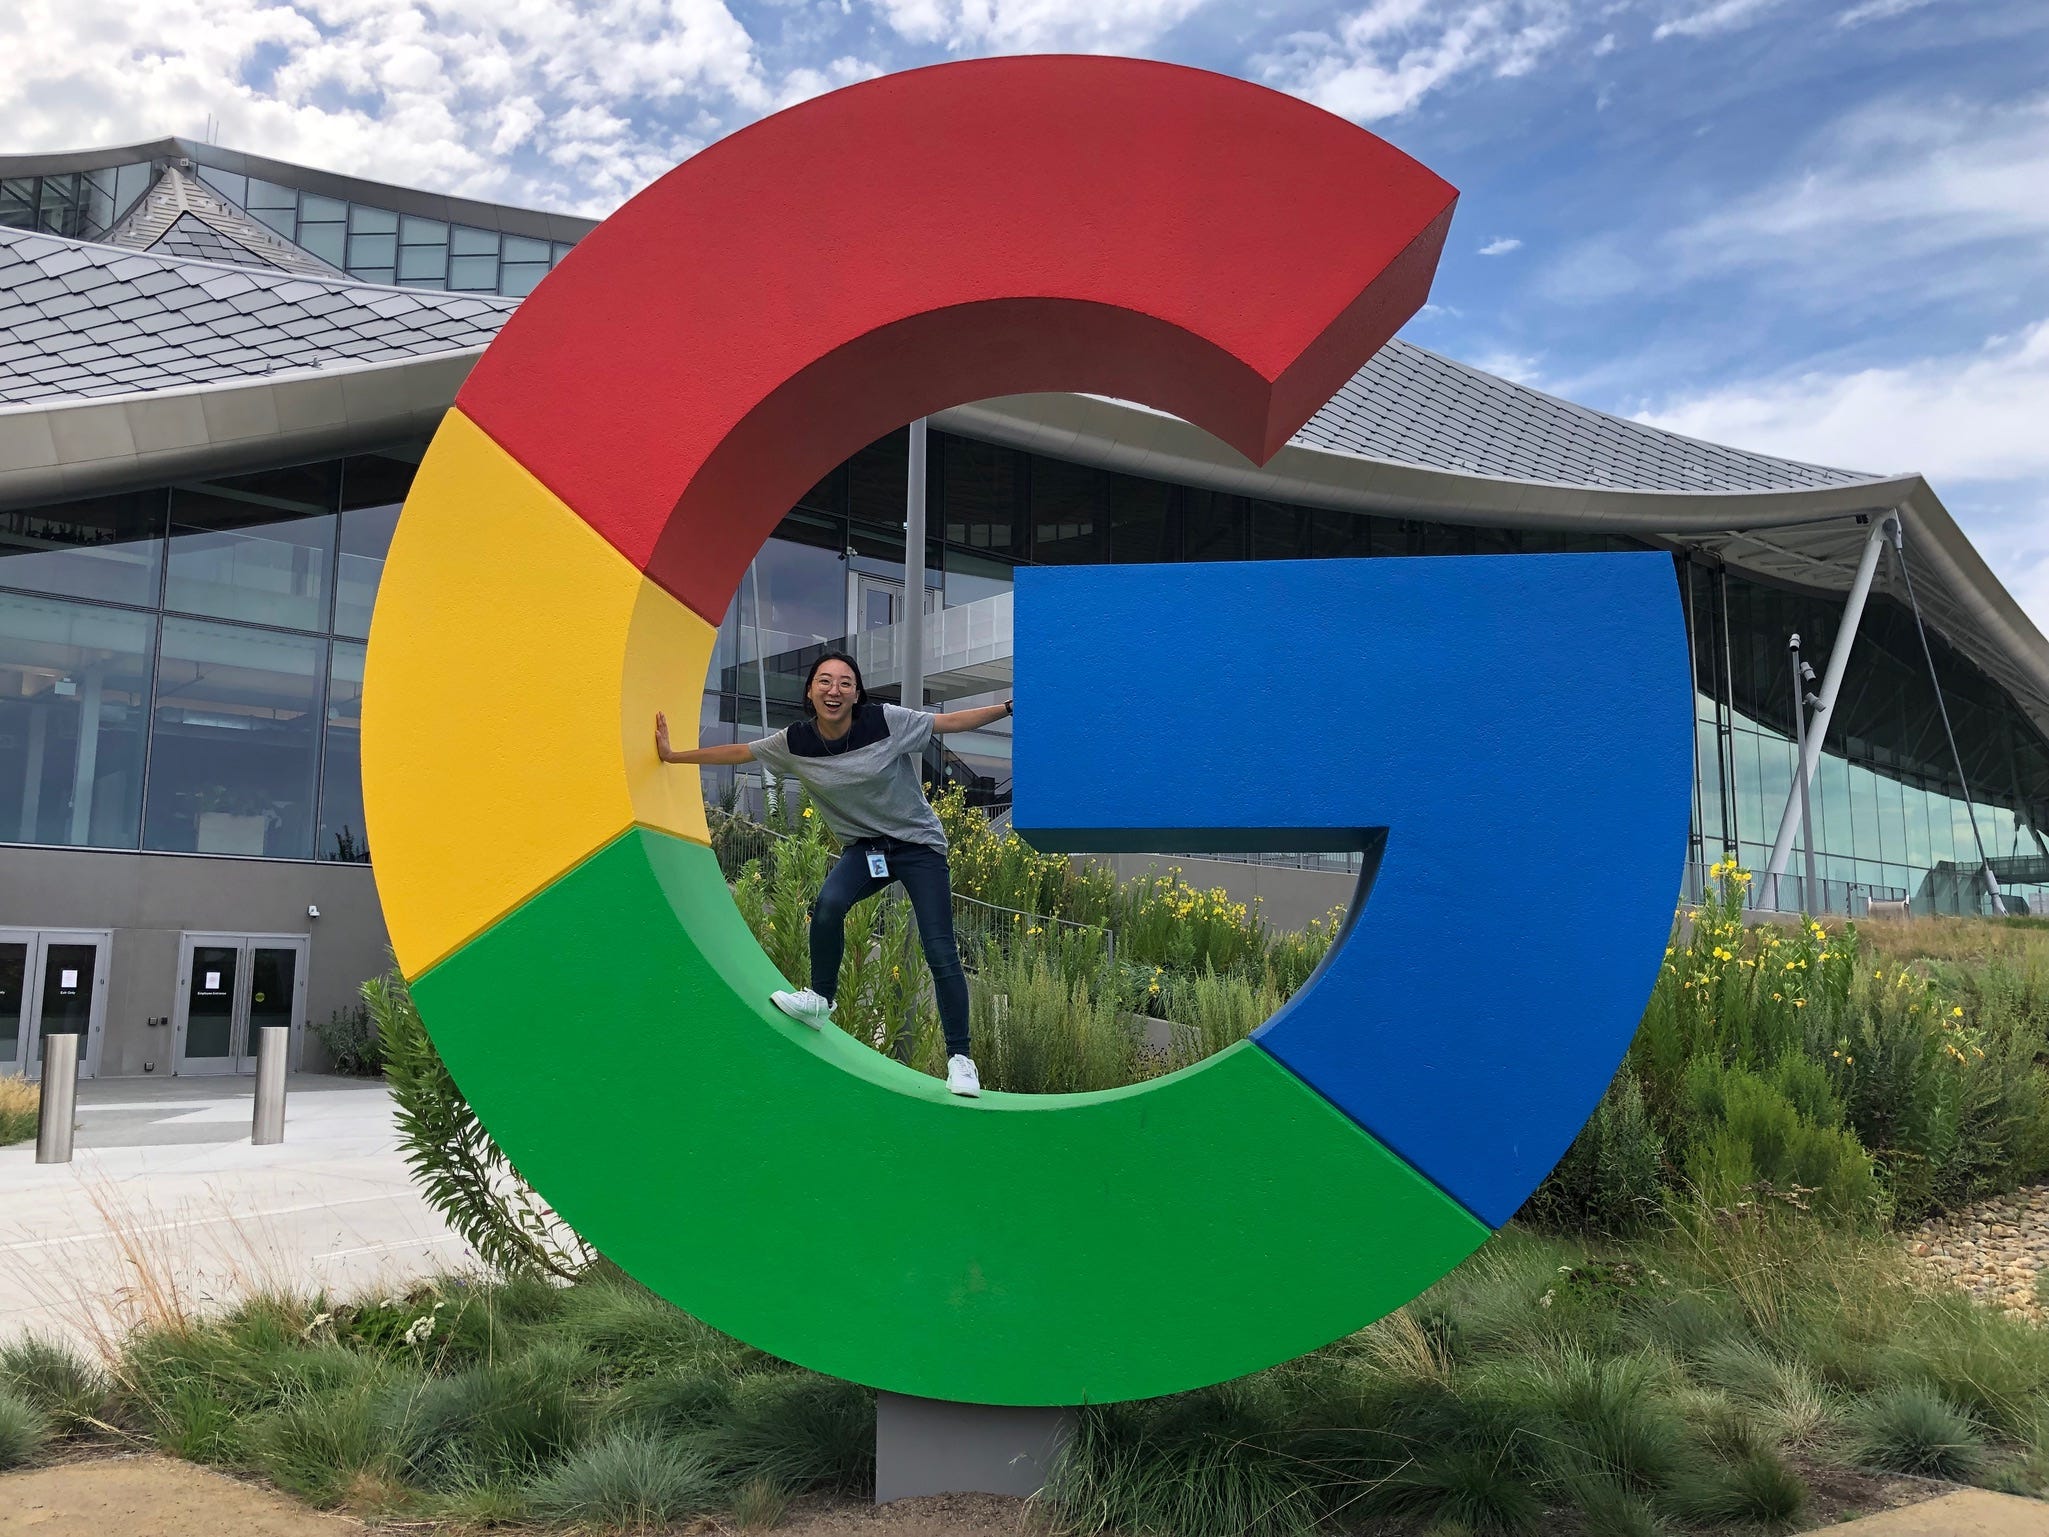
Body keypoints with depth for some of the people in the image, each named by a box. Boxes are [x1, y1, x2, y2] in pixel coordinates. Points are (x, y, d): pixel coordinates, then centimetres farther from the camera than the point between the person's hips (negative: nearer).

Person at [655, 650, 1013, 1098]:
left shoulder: (887, 722, -17)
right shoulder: (796, 742, -8)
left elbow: (949, 721, -10)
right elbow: (737, 751, 5)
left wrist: (1009, 707, -17)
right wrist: (672, 756, 11)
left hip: (919, 845, -2)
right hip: (864, 847, 2)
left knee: (940, 952, -10)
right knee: (828, 903, -29)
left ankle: (960, 1057, 2)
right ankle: (820, 1000, -6)